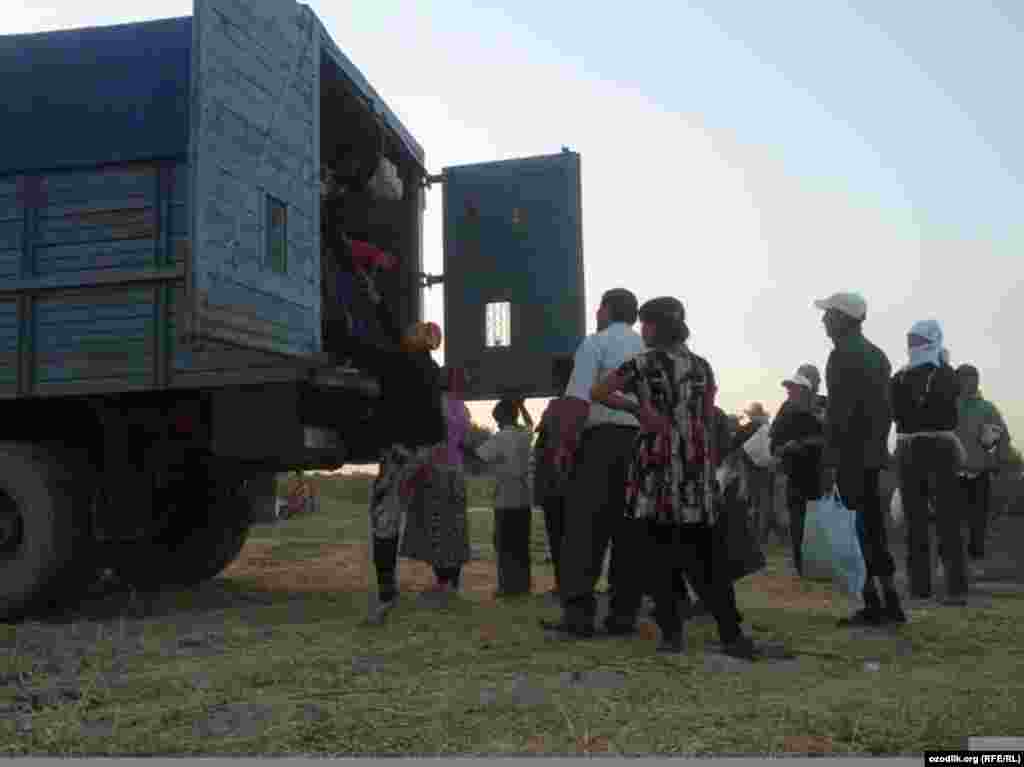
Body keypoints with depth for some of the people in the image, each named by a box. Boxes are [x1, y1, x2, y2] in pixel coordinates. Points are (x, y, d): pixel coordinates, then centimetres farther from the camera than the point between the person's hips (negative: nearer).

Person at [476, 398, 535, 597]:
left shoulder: (499, 439, -10)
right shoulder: (525, 435, 9)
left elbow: (477, 456, -15)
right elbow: (530, 424, 32)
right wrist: (521, 405, 33)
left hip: (506, 498, -6)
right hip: (524, 498, 7)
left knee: (505, 545, -2)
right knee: (521, 544, 11)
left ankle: (510, 586, -5)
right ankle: (523, 584, 11)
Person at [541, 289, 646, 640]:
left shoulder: (595, 343, 0)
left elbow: (579, 400, -12)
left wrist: (564, 443, -7)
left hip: (603, 438, -6)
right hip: (642, 442, 6)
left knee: (586, 525, -5)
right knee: (627, 527, 10)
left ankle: (579, 614, -10)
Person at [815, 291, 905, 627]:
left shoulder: (843, 354, -13)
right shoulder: (877, 354, 16)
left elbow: (837, 413, -20)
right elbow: (886, 409, 17)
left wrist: (828, 462, -20)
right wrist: (878, 444, 21)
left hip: (851, 455, -9)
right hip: (873, 452, 9)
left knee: (857, 530, -4)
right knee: (874, 526, 13)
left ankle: (873, 606, -1)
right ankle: (890, 603, 16)